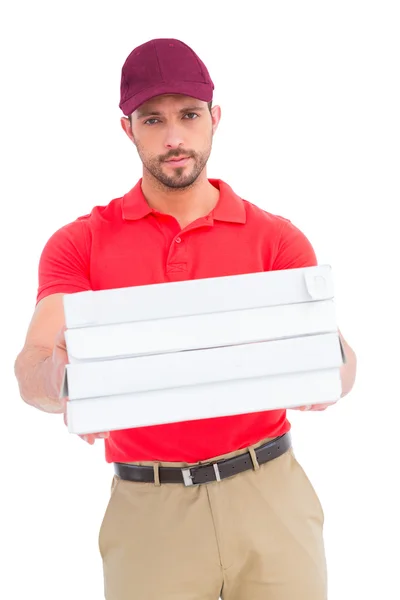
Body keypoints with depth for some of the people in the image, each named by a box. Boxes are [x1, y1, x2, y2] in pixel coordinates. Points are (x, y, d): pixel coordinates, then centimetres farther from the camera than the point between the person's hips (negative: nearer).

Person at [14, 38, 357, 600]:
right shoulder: (81, 243, 2)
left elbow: (337, 358, -5)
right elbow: (31, 367, -9)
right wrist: (64, 382, -34)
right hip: (147, 506, 0)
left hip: (270, 494, 1)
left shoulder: (277, 238, 3)